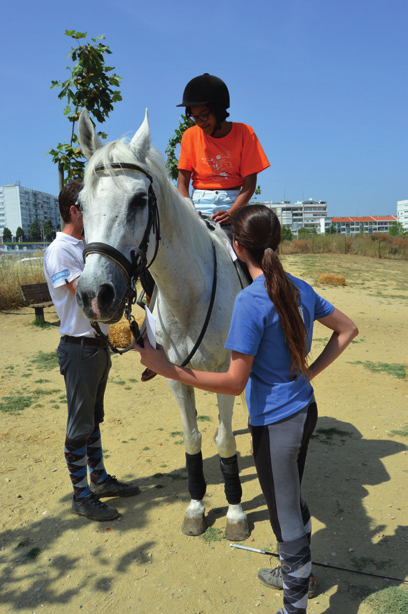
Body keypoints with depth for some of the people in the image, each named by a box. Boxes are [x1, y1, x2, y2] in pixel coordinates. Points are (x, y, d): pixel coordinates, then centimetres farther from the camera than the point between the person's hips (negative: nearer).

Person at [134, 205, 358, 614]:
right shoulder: (301, 289, -1)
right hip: (305, 411, 9)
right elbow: (347, 329, 11)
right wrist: (309, 371, 8)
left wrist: (168, 369, -25)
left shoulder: (250, 301, -25)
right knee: (293, 501, 29)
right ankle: (297, 572, 52)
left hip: (275, 424, -8)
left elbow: (235, 382, -25)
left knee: (286, 516, 12)